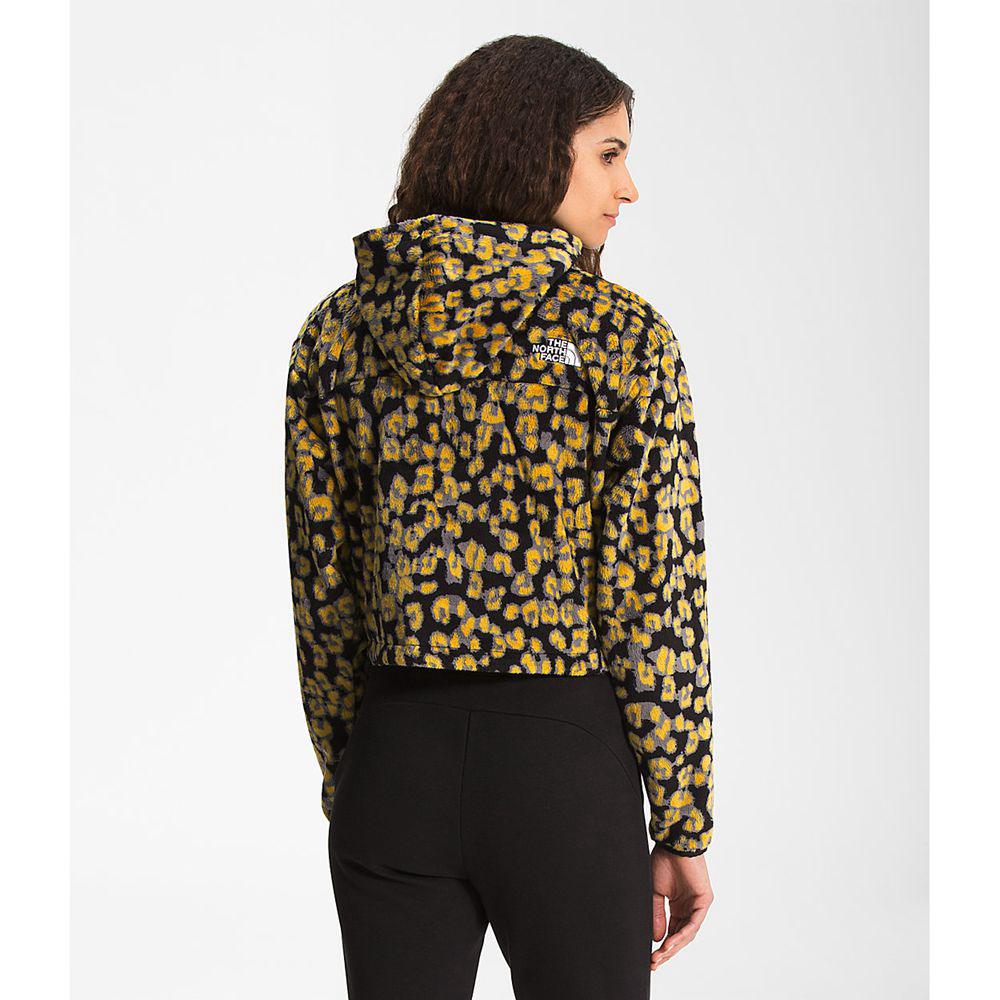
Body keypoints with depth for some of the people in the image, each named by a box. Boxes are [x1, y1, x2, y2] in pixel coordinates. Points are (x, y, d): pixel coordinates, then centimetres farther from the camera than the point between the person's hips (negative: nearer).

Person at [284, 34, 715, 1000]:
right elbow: (656, 606, -10)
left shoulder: (337, 329, 2)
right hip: (563, 770, -3)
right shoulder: (623, 336, -10)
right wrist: (684, 827, -2)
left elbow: (322, 590, 6)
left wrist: (346, 781, 16)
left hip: (393, 767, 4)